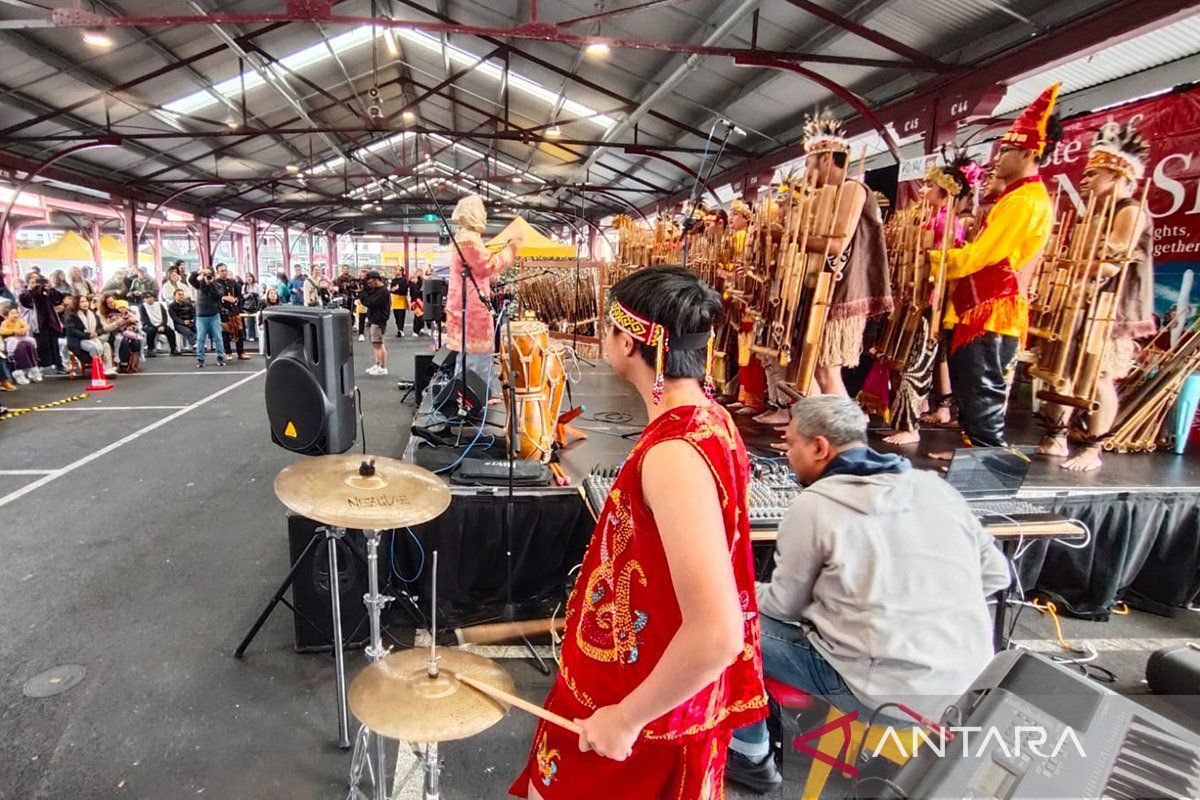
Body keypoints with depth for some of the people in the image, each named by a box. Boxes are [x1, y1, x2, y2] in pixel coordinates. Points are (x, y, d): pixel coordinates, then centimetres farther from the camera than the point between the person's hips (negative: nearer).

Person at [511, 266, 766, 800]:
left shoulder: (674, 453, -33)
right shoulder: (710, 417, -3)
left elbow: (718, 635, -36)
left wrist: (626, 718, -21)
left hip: (640, 694, -8)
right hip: (661, 675, 8)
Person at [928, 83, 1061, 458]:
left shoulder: (1026, 199, -14)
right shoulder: (1018, 195, 20)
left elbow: (979, 255, -17)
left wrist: (937, 257, -3)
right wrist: (949, 256, 9)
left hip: (995, 308, -11)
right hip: (982, 304, 11)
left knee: (983, 389, -7)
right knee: (967, 383, 16)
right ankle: (973, 446, 26)